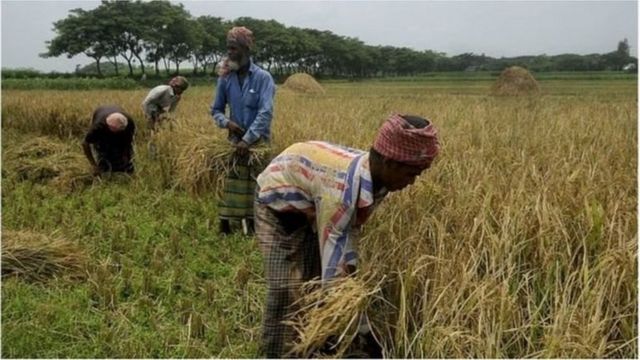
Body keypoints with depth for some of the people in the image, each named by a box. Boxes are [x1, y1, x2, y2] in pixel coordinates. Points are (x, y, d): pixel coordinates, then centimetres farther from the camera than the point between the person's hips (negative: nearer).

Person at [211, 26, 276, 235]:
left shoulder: (263, 78, -8)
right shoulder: (225, 78, 3)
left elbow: (266, 113, -16)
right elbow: (216, 110, 11)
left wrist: (247, 140, -21)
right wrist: (226, 122, -11)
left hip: (258, 142, -3)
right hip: (234, 141, 3)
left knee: (255, 187, 2)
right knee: (230, 186, 4)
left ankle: (252, 231, 13)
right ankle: (224, 230, 12)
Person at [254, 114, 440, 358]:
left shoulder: (376, 179, -18)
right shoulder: (341, 188, -42)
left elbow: (350, 228, -5)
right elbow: (333, 260, -42)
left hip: (310, 206, 7)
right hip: (278, 201, -7)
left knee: (316, 281, 7)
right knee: (287, 289, -13)